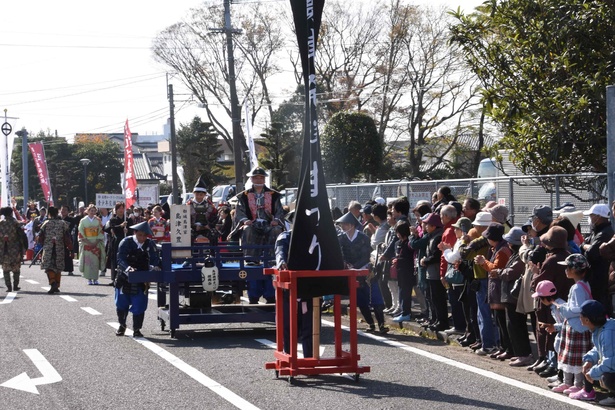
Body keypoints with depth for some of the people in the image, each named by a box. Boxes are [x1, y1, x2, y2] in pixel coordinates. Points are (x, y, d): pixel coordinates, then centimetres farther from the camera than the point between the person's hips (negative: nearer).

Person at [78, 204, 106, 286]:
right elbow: (81, 232, 0)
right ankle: (89, 279, -2)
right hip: (86, 243, -1)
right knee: (88, 260, -6)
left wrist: (97, 241, -7)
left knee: (96, 261, -1)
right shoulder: (83, 220, 2)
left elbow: (101, 231, 5)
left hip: (96, 243, 1)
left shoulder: (98, 220, 6)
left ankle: (95, 278, 4)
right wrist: (87, 241, -9)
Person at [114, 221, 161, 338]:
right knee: (122, 303, 11)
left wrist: (154, 267, -32)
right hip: (125, 277, -1)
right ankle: (122, 326, 34)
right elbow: (120, 259, -19)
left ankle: (136, 329, 11)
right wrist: (127, 268, -38)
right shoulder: (126, 242, -11)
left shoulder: (150, 244, -4)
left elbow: (154, 259, -9)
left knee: (139, 305, -3)